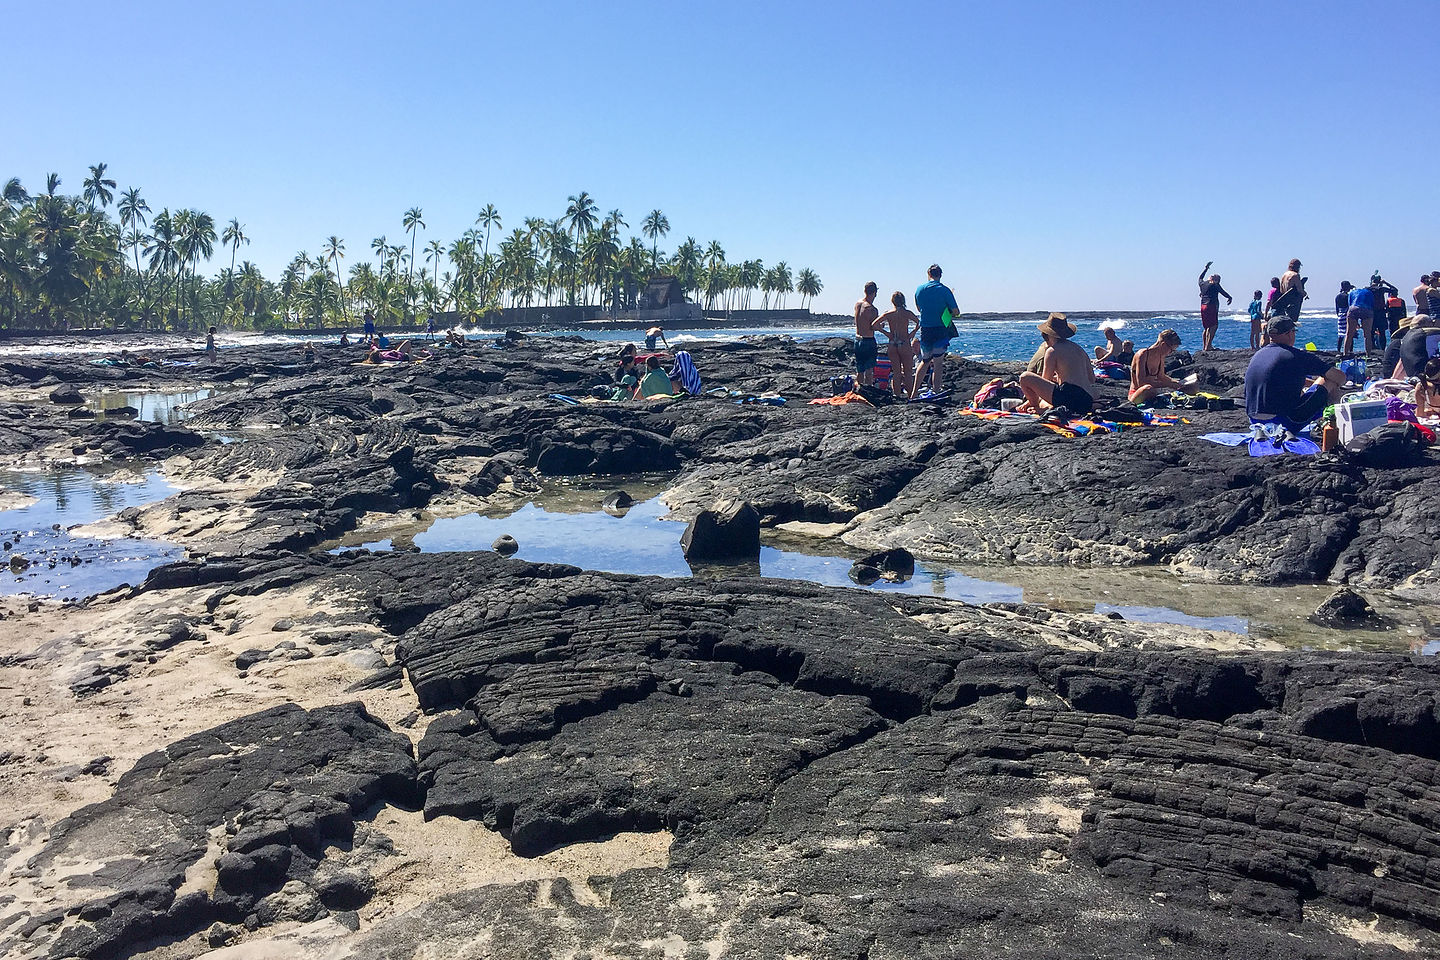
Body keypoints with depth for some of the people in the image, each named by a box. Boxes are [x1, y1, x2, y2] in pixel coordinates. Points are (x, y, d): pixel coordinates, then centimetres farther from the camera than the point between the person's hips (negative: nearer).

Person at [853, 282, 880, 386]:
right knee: (869, 369, 1)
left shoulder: (857, 303, 4)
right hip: (868, 341, -7)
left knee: (859, 370, 15)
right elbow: (873, 327, -19)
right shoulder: (871, 309, -19)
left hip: (857, 339, 7)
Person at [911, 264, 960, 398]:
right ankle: (936, 391, 1)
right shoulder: (945, 290, -7)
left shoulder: (919, 289, 4)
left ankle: (913, 393, 16)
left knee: (925, 362, 18)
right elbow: (956, 312, -6)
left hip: (925, 330, 4)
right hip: (940, 330, -4)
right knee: (938, 364, 1)